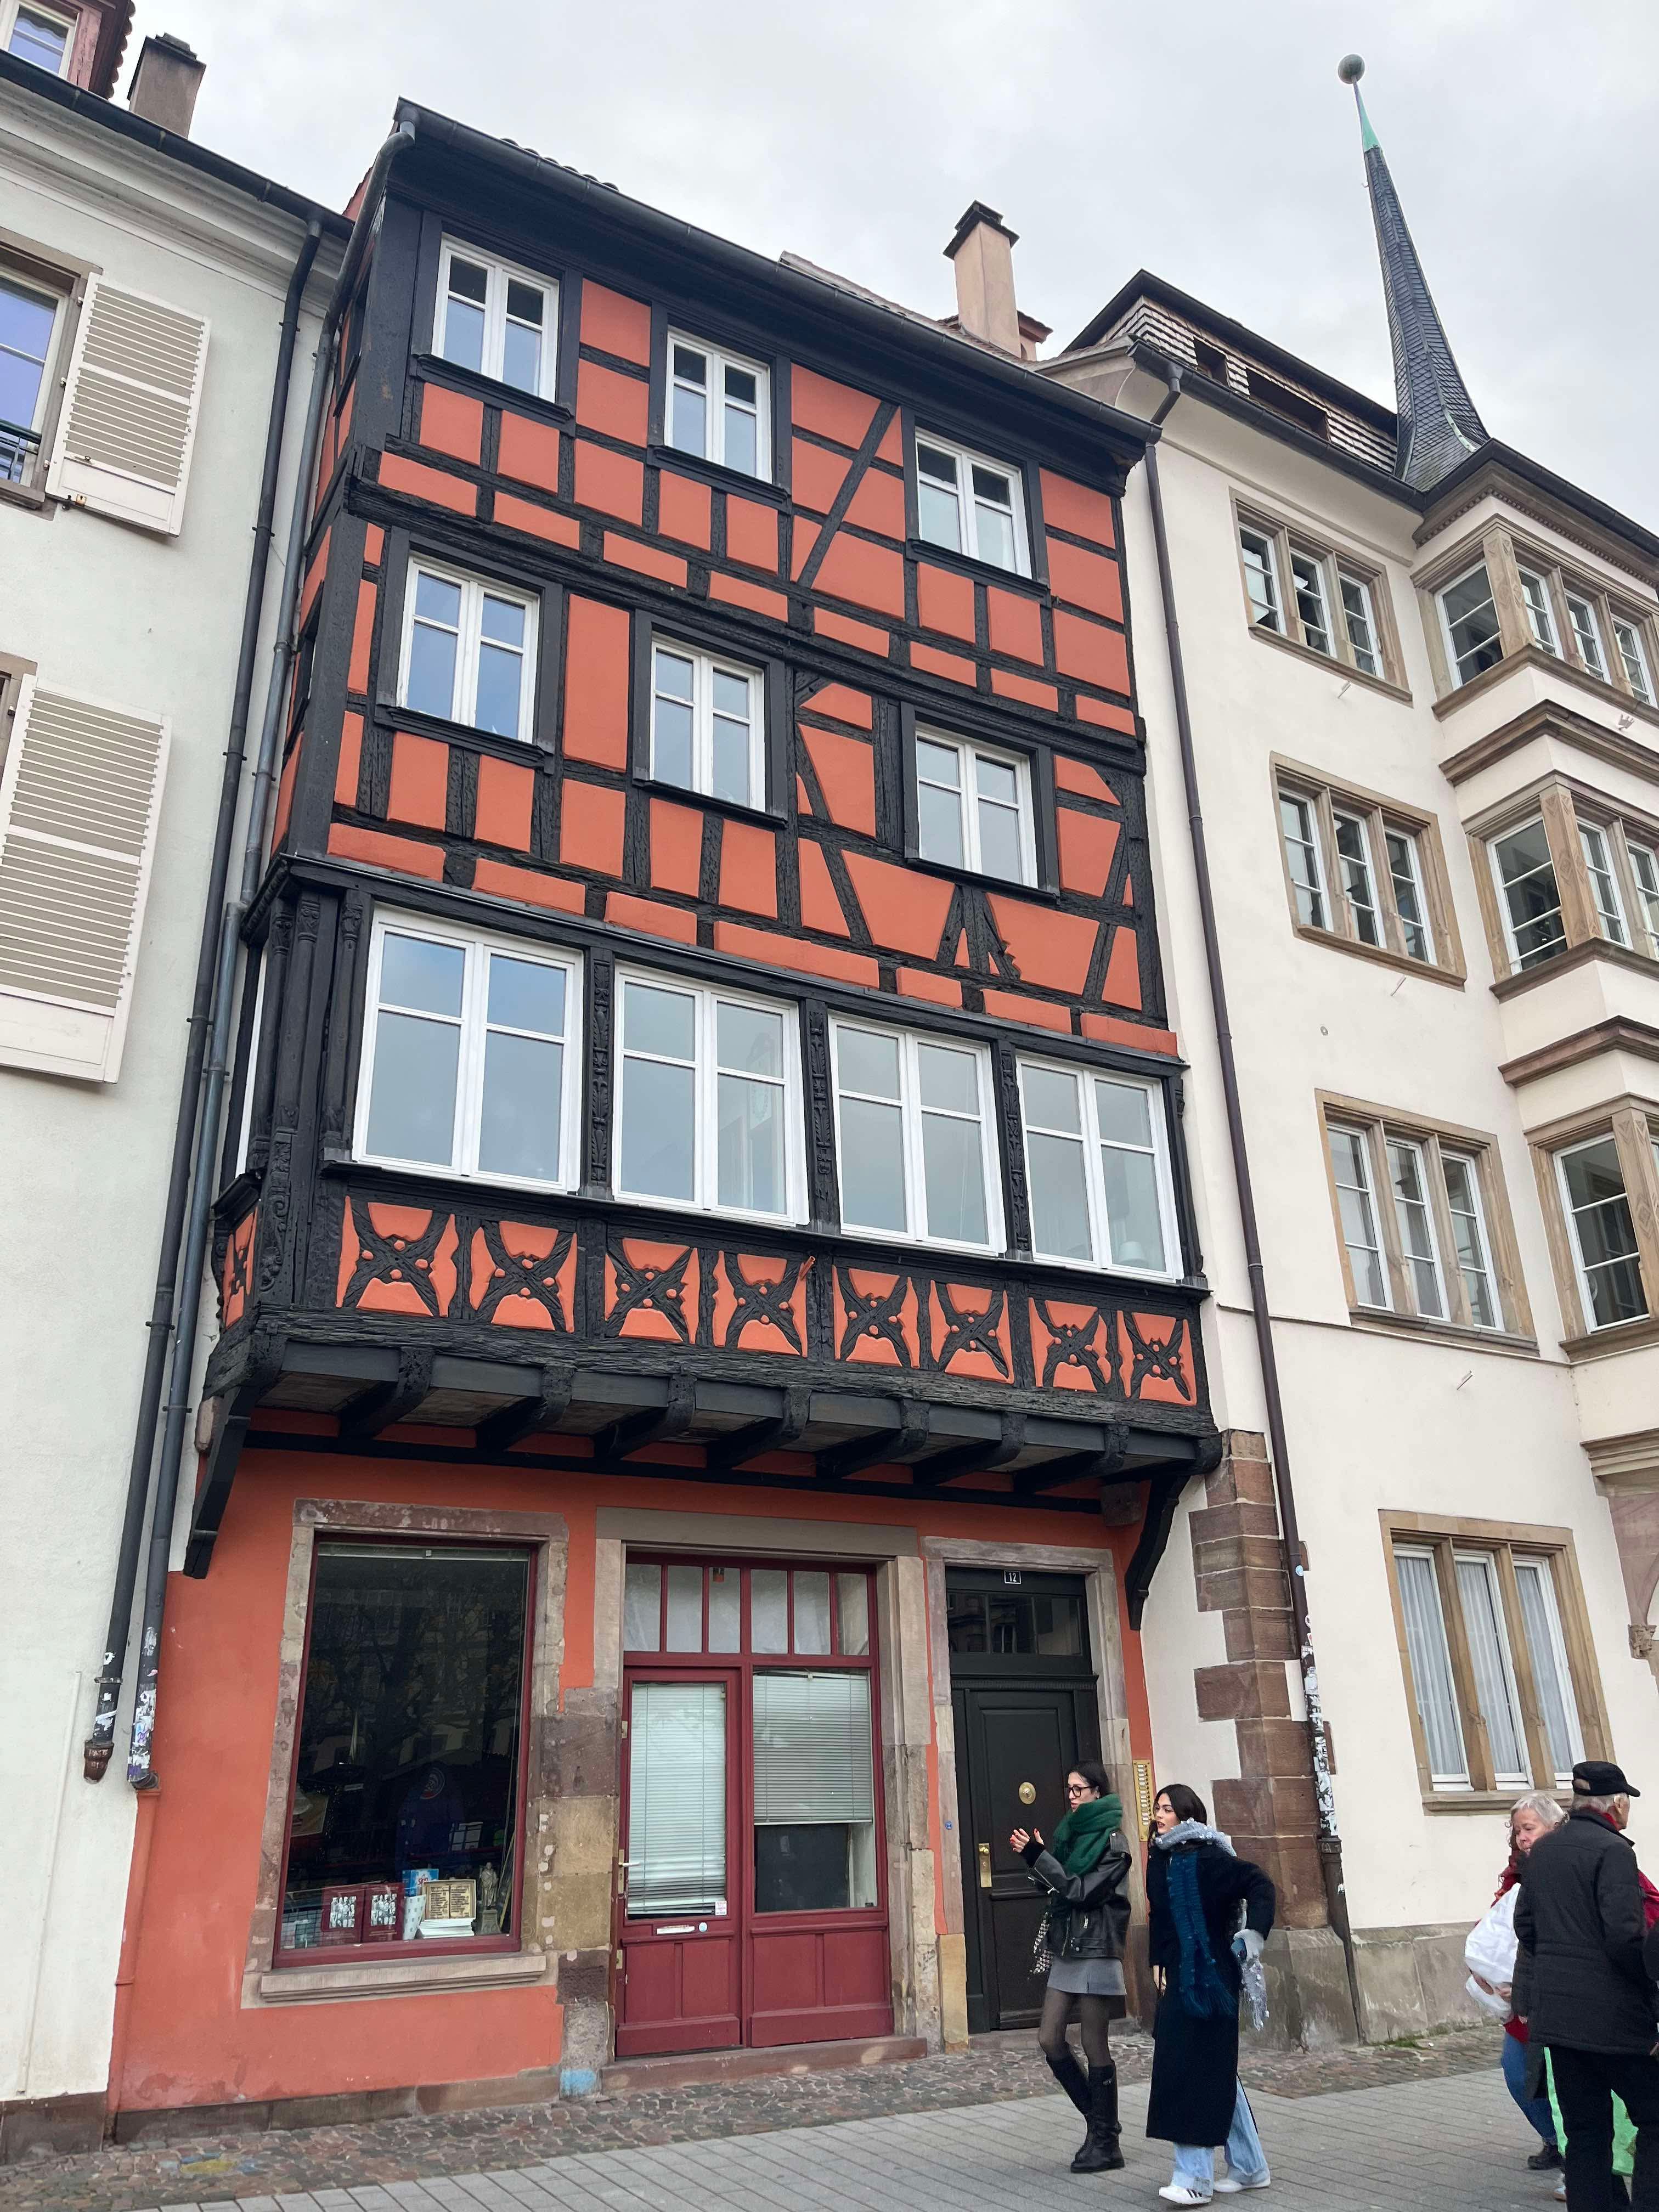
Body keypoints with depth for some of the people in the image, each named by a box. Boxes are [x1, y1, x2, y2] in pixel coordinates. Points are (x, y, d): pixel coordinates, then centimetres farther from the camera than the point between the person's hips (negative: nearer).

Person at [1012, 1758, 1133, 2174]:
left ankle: (1106, 2143, 12)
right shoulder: (1071, 1832, 12)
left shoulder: (1111, 1842, -9)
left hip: (1095, 1952, -8)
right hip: (1065, 1951, 8)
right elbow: (1055, 1889, 13)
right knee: (1050, 2041, 6)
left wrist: (1039, 1857, -20)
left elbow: (1082, 1891, -18)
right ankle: (1099, 2120, 22)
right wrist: (1035, 1858, -3)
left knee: (1095, 2048, 0)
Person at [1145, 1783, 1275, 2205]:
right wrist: (1160, 1968, 10)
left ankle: (1195, 2178, -1)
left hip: (1210, 1977, -8)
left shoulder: (1207, 1856, -13)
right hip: (1180, 1977, 8)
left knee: (1198, 2069, -6)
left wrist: (1253, 1937, -20)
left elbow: (1260, 1884, -18)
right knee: (1216, 2070, 15)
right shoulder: (1160, 1861, 8)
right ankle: (1250, 2167, 27)